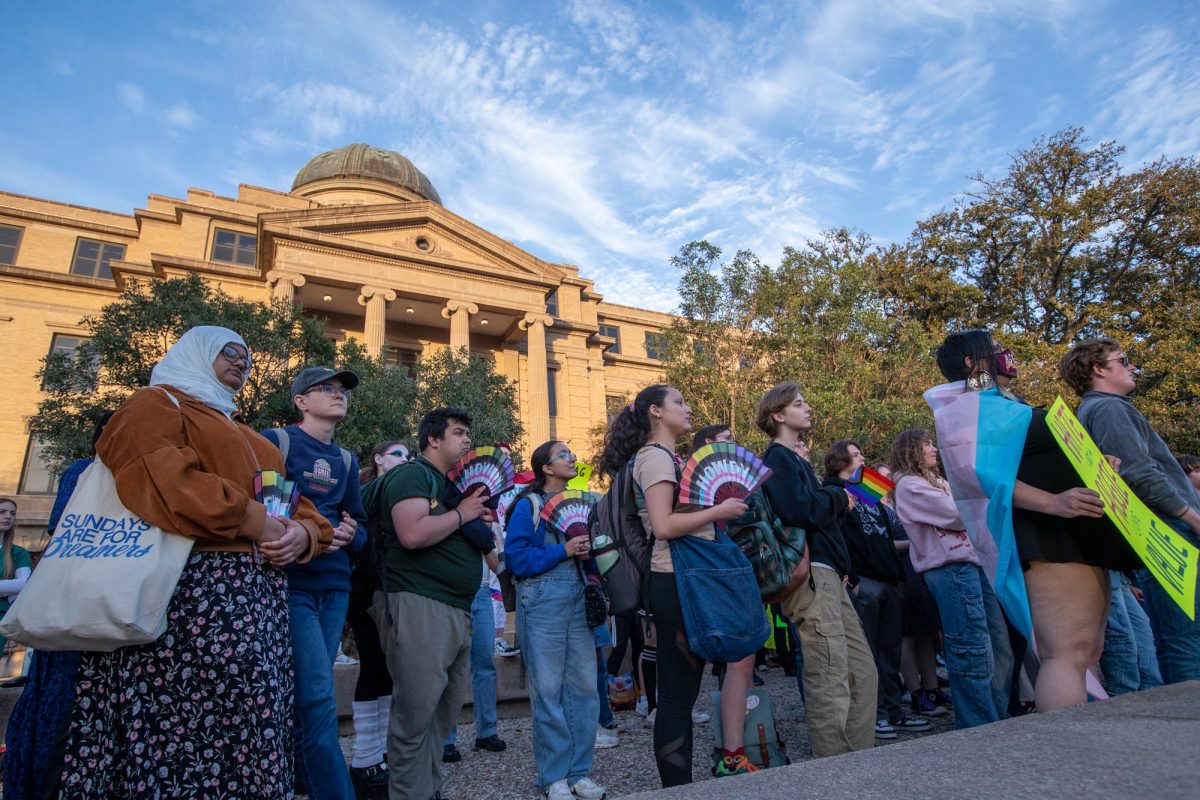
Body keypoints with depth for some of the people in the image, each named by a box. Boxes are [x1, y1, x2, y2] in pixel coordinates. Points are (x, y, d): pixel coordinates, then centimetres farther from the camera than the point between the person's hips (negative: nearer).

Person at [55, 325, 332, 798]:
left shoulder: (250, 440, 28)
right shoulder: (156, 404, 5)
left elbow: (299, 506, 20)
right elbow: (158, 478, -16)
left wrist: (302, 533, -3)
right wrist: (254, 520, -16)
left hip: (259, 601, 7)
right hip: (189, 594, -7)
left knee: (252, 740, 7)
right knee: (187, 726, -9)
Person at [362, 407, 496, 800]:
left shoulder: (453, 485, 21)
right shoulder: (412, 474, -7)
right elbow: (413, 534, -24)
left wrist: (480, 522, 9)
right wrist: (461, 513, -10)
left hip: (457, 610, 10)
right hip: (419, 605, -10)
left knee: (444, 713, 15)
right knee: (416, 715, -5)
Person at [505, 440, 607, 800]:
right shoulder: (528, 505, -2)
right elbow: (517, 557, -11)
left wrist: (588, 550, -3)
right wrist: (562, 551, -16)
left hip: (579, 601, 5)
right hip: (543, 602, -5)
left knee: (584, 685, 6)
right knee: (548, 689, 2)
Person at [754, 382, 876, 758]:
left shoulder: (794, 459, 23)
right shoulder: (777, 457, -6)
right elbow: (802, 510, -21)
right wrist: (840, 496, -4)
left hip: (828, 574, 10)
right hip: (809, 574, -10)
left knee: (862, 672, 13)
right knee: (831, 684, -8)